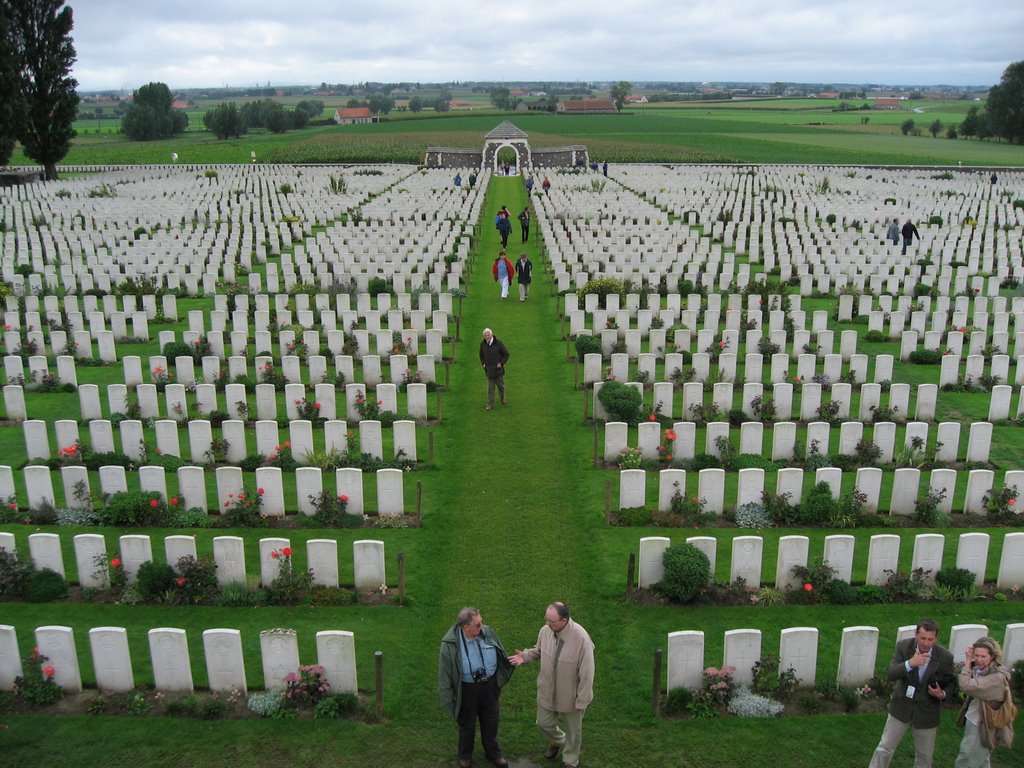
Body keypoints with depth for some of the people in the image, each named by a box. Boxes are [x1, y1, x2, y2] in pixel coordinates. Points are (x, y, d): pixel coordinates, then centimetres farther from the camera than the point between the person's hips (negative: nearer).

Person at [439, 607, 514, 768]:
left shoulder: (488, 633, -14)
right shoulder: (450, 644, -25)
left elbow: (501, 657, 3)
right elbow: (445, 676, -14)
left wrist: (499, 680, 11)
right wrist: (449, 700, -9)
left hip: (489, 686, 3)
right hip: (467, 690, -3)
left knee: (491, 722, 22)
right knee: (467, 724, 20)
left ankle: (493, 752, 48)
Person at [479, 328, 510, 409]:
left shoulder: (498, 343, -11)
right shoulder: (482, 344, -1)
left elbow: (506, 354, -3)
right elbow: (481, 355, 18)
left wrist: (501, 363, -11)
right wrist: (483, 363, 6)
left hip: (498, 369, -1)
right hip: (489, 370, 1)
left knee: (501, 385, 13)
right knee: (490, 388, 1)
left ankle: (503, 398, 38)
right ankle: (490, 404, 7)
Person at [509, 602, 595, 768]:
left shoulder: (581, 639, -33)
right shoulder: (545, 630, -16)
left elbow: (587, 673, -24)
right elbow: (539, 650, 6)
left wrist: (582, 701, -18)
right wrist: (525, 656, -14)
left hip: (570, 695, -4)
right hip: (547, 691, 5)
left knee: (573, 730, 19)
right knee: (543, 723, 24)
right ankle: (557, 741, 58)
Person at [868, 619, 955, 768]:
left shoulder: (945, 657, -15)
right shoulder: (903, 646, -14)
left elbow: (948, 686, -1)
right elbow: (891, 674, -20)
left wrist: (941, 694, -23)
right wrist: (910, 663, -37)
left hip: (926, 711, 0)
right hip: (901, 707, 0)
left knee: (924, 756, 17)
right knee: (884, 748, 7)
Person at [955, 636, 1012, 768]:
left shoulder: (997, 677, -27)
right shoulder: (979, 669, -1)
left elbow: (966, 686, -32)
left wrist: (968, 662, -21)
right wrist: (969, 662, -6)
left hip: (981, 727, -8)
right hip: (972, 721, 8)